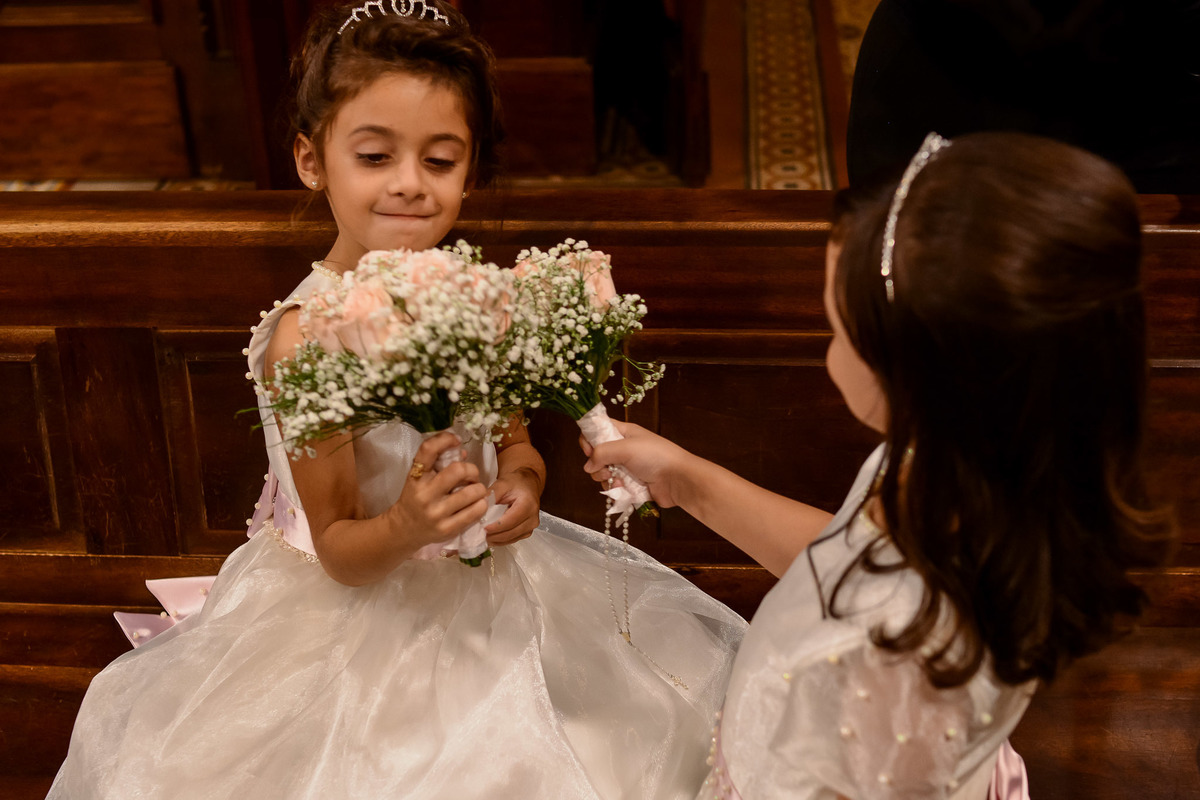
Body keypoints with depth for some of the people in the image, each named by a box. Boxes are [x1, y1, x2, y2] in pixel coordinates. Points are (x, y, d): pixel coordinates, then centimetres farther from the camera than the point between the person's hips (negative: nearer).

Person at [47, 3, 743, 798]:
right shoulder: (305, 337, -22)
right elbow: (338, 550, -16)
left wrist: (520, 489, -14)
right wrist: (406, 529, -36)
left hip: (484, 593, 5)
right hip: (360, 618, -5)